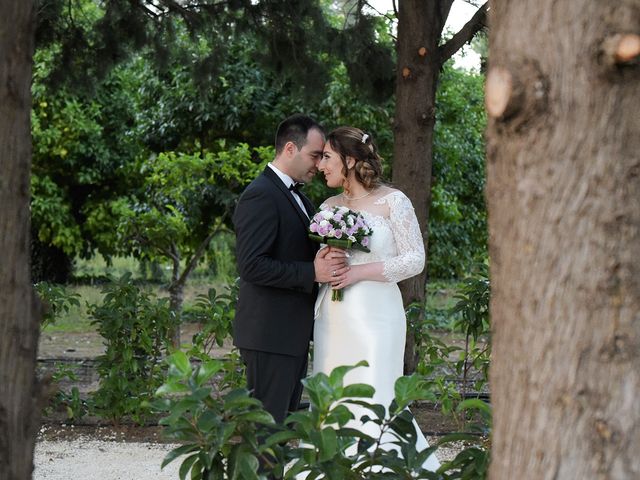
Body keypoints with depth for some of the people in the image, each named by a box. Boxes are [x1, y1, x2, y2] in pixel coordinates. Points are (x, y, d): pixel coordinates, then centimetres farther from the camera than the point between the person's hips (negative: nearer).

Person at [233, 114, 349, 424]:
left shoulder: (295, 196, 17)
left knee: (286, 420, 13)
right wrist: (312, 272, -22)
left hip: (293, 333, 10)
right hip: (269, 334, -10)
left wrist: (326, 262, -1)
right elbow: (251, 266, -22)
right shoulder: (260, 196, -15)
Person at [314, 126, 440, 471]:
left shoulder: (392, 201, -3)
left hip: (373, 316, -5)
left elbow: (415, 259, -6)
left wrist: (360, 272, -14)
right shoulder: (329, 206, 13)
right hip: (333, 321, 5)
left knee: (372, 402, -9)